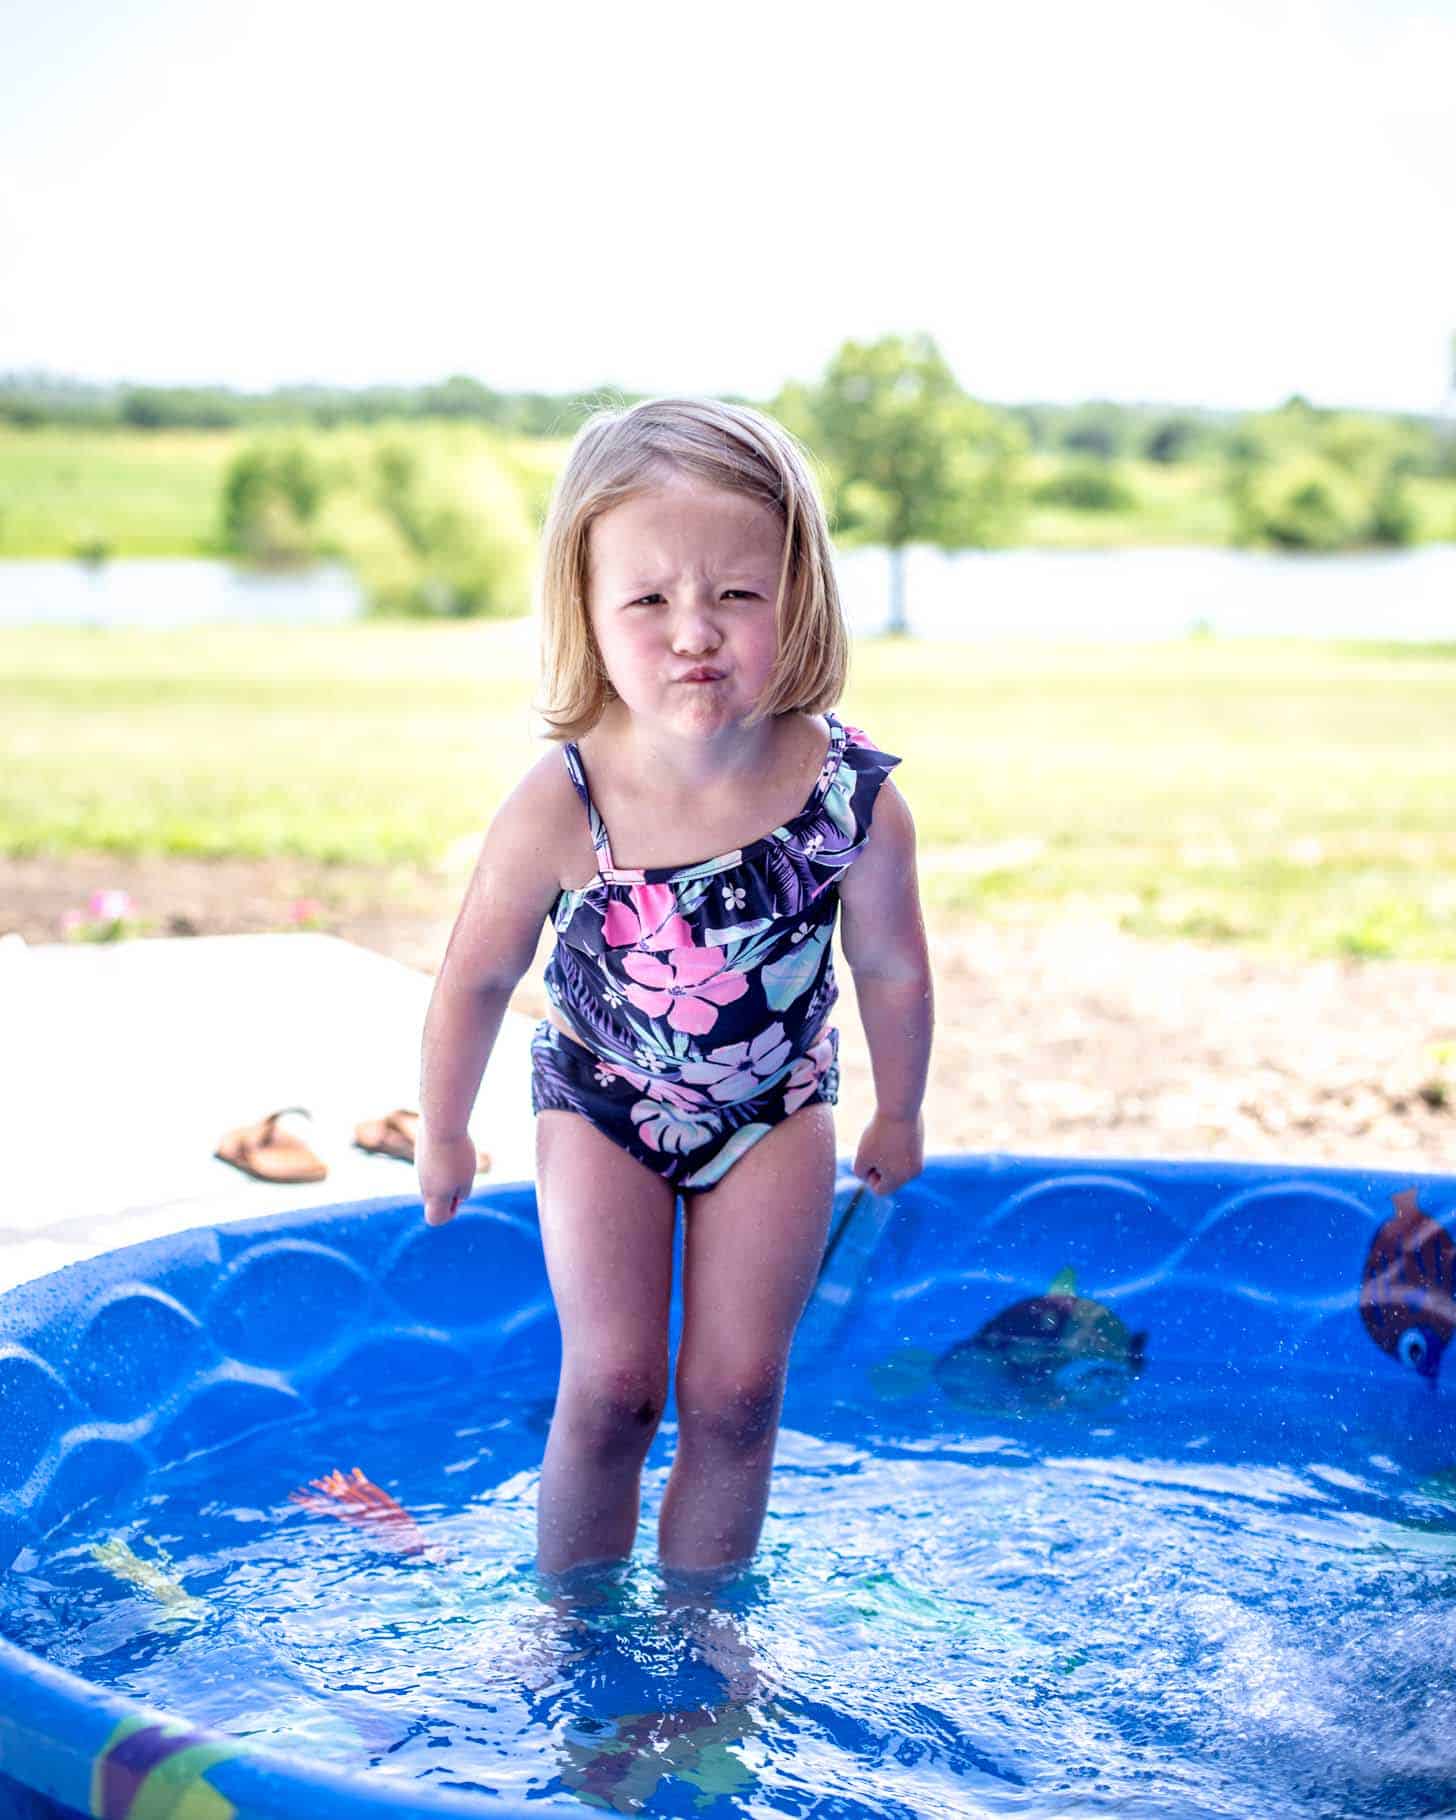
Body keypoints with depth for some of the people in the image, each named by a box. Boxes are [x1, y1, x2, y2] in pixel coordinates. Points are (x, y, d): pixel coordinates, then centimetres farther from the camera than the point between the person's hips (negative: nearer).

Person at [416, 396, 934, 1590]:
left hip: (773, 1111, 1)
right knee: (612, 1388, -1)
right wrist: (444, 1135, 2)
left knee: (734, 1394, 4)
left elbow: (890, 969, -7)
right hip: (601, 1106, -1)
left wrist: (899, 1116, 7)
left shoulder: (854, 799, -26)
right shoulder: (558, 810, -28)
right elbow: (478, 977, -11)